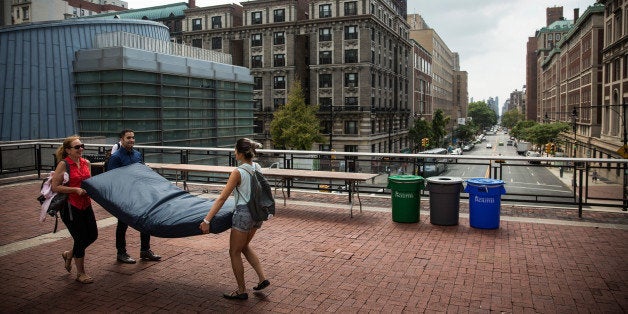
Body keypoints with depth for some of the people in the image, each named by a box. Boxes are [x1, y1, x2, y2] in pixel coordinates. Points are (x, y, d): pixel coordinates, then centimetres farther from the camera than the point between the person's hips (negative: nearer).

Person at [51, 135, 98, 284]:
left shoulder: (86, 163, 5)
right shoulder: (63, 164, -13)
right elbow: (55, 187, -16)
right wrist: (75, 189, -21)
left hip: (85, 205, 7)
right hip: (70, 206, -7)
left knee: (93, 235, 11)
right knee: (81, 238, -1)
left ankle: (69, 254, 38)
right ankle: (80, 273, 18)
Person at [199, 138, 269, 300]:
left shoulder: (238, 172, -18)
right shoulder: (257, 168, 3)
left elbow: (222, 198, -20)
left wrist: (206, 220, -19)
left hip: (244, 214, -8)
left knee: (235, 252, 10)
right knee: (244, 246, 27)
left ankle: (242, 291, 20)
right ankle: (262, 278, 25)